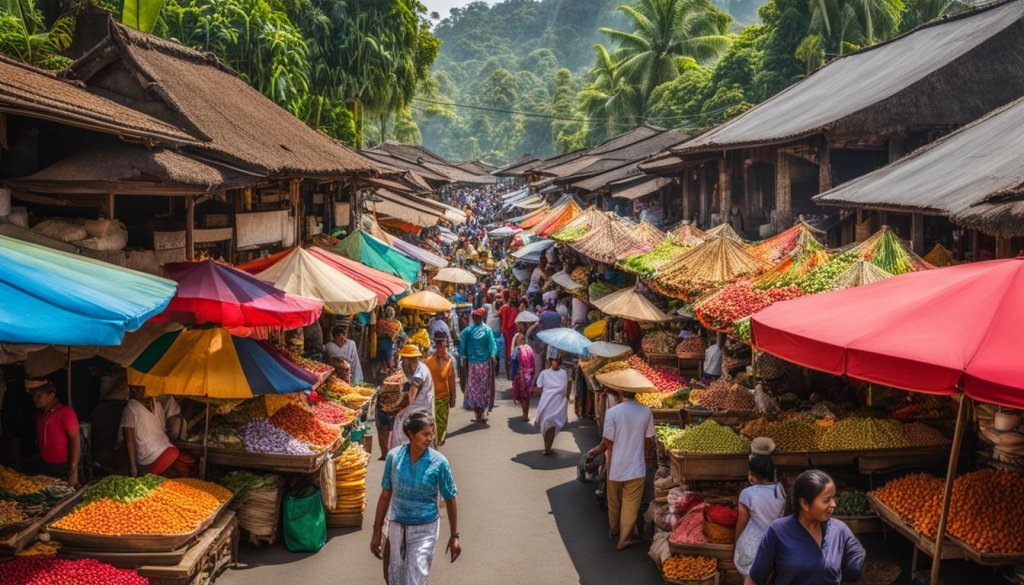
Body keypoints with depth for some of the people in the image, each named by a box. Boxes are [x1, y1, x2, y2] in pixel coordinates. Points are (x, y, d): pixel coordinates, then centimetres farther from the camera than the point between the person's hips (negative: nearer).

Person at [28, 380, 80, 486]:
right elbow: (39, 438, 16)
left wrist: (73, 471, -21)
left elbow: (75, 440, -17)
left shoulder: (65, 412, -13)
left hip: (63, 468, -6)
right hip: (44, 467, 6)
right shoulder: (39, 413, 7)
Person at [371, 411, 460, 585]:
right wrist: (377, 531, 3)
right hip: (397, 527, 3)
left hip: (425, 530, -3)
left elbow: (449, 500, -4)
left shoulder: (439, 462, -14)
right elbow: (385, 495, 0)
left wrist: (454, 536, 0)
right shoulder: (394, 456, -10)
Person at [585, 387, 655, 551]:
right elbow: (649, 441, 0)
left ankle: (614, 532, 38)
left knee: (614, 503, 20)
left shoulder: (612, 412, -17)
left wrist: (593, 452, 5)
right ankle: (625, 539, 17)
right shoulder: (646, 412, -9)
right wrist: (648, 455, 20)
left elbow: (607, 443, -14)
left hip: (616, 467, 0)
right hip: (636, 468, 0)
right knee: (631, 505, 12)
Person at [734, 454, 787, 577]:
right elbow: (782, 516, 7)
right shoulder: (780, 489, -5)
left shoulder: (747, 493, -19)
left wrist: (736, 543, 3)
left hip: (752, 546, -4)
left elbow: (742, 522, -10)